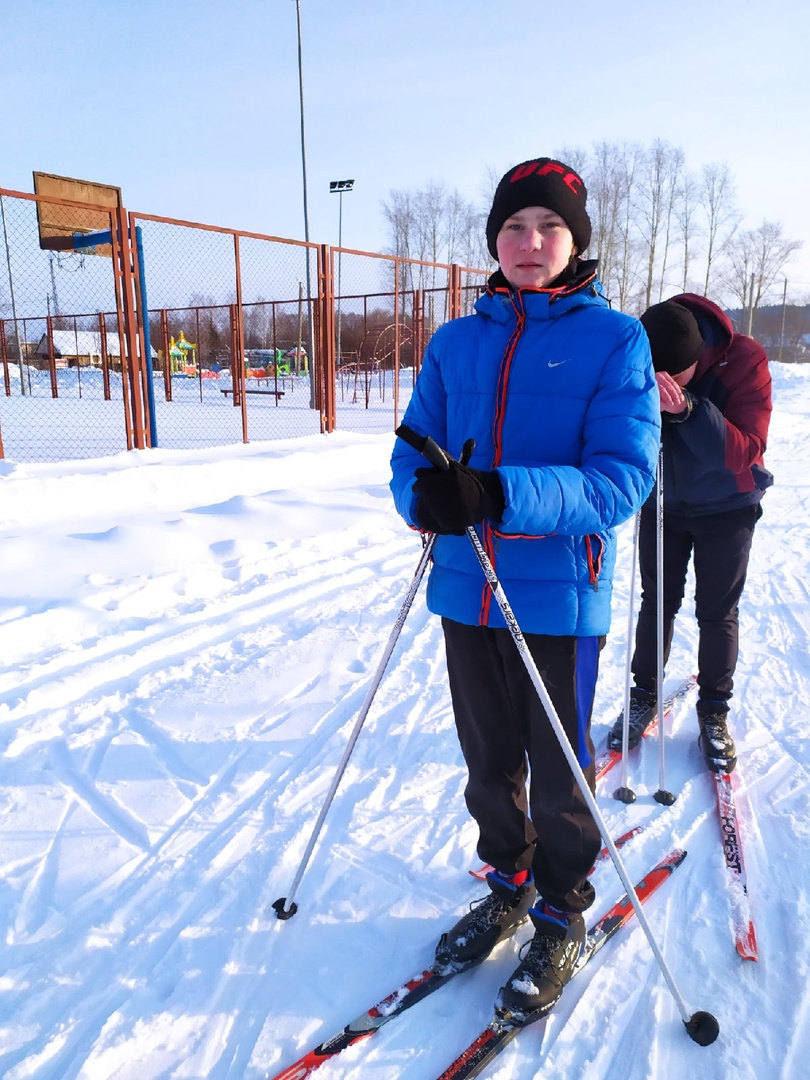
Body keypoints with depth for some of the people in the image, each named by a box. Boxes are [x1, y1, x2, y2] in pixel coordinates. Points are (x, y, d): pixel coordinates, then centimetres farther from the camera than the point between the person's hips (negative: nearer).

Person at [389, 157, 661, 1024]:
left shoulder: (614, 340, -5)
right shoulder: (455, 343, 7)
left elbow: (622, 476, -16)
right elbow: (413, 449, 5)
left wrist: (500, 495, -31)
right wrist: (426, 495, -19)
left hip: (558, 594, -3)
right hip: (467, 587, 4)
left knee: (557, 773, 13)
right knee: (489, 761, 19)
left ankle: (562, 919, 38)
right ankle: (508, 887, 45)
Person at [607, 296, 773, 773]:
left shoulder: (745, 359, -24)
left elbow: (747, 451, -30)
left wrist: (688, 407, -44)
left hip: (726, 508, -1)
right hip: (662, 503, 2)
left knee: (718, 611, 6)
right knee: (657, 601, 10)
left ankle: (715, 710, 23)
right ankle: (645, 695, 27)